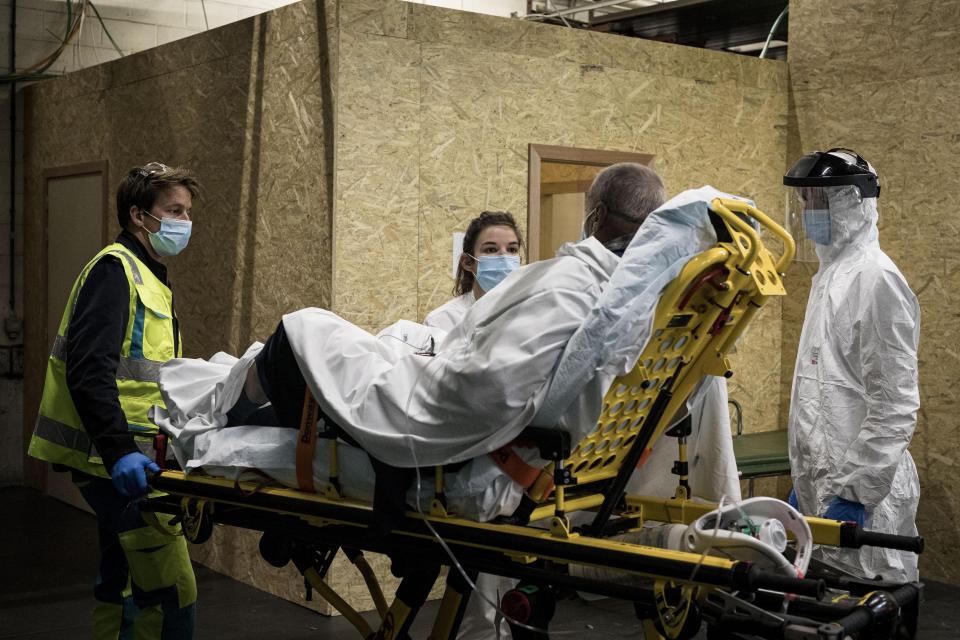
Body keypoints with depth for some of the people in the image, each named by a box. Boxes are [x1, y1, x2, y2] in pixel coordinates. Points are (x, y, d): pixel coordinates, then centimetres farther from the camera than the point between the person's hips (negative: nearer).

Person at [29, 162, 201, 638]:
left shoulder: (148, 276, 20)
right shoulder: (115, 269, -12)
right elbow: (88, 371, -23)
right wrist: (118, 451, -32)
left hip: (121, 458, 11)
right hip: (116, 460, -11)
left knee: (123, 583, 18)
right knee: (171, 594, -13)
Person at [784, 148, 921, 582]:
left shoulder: (875, 279, -14)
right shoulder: (832, 274, 16)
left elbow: (895, 405, -19)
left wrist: (855, 493, -21)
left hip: (861, 495, -9)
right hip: (825, 487, 9)